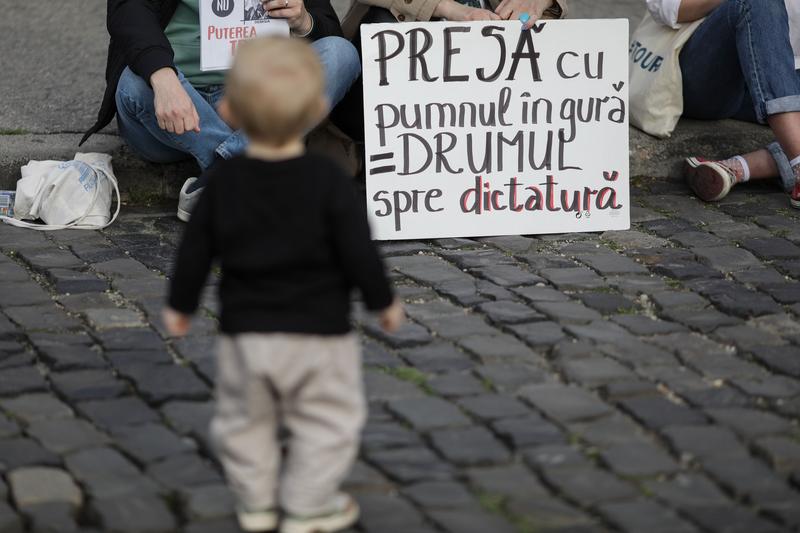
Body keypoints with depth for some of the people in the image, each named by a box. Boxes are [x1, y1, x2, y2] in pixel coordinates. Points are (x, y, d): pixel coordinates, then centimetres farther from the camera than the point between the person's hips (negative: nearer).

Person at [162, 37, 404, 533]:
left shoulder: (223, 181, -6)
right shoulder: (328, 181, -15)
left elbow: (196, 250, 0)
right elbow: (358, 251, -12)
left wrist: (180, 304, 15)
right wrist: (384, 301, 4)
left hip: (245, 331, 3)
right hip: (318, 331, -3)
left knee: (245, 417, 21)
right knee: (328, 418, 13)